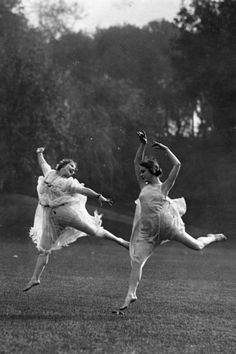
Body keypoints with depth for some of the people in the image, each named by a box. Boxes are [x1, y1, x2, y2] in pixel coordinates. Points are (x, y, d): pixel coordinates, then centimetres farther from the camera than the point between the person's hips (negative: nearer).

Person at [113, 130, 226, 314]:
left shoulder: (164, 187, -3)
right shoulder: (144, 186, 8)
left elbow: (177, 165, -13)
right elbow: (136, 161, 10)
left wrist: (165, 149, -6)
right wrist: (143, 144, 1)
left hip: (167, 226, -3)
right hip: (148, 230, 3)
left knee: (196, 245, 9)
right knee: (136, 262, -8)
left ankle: (213, 237, 43)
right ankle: (130, 297, -5)